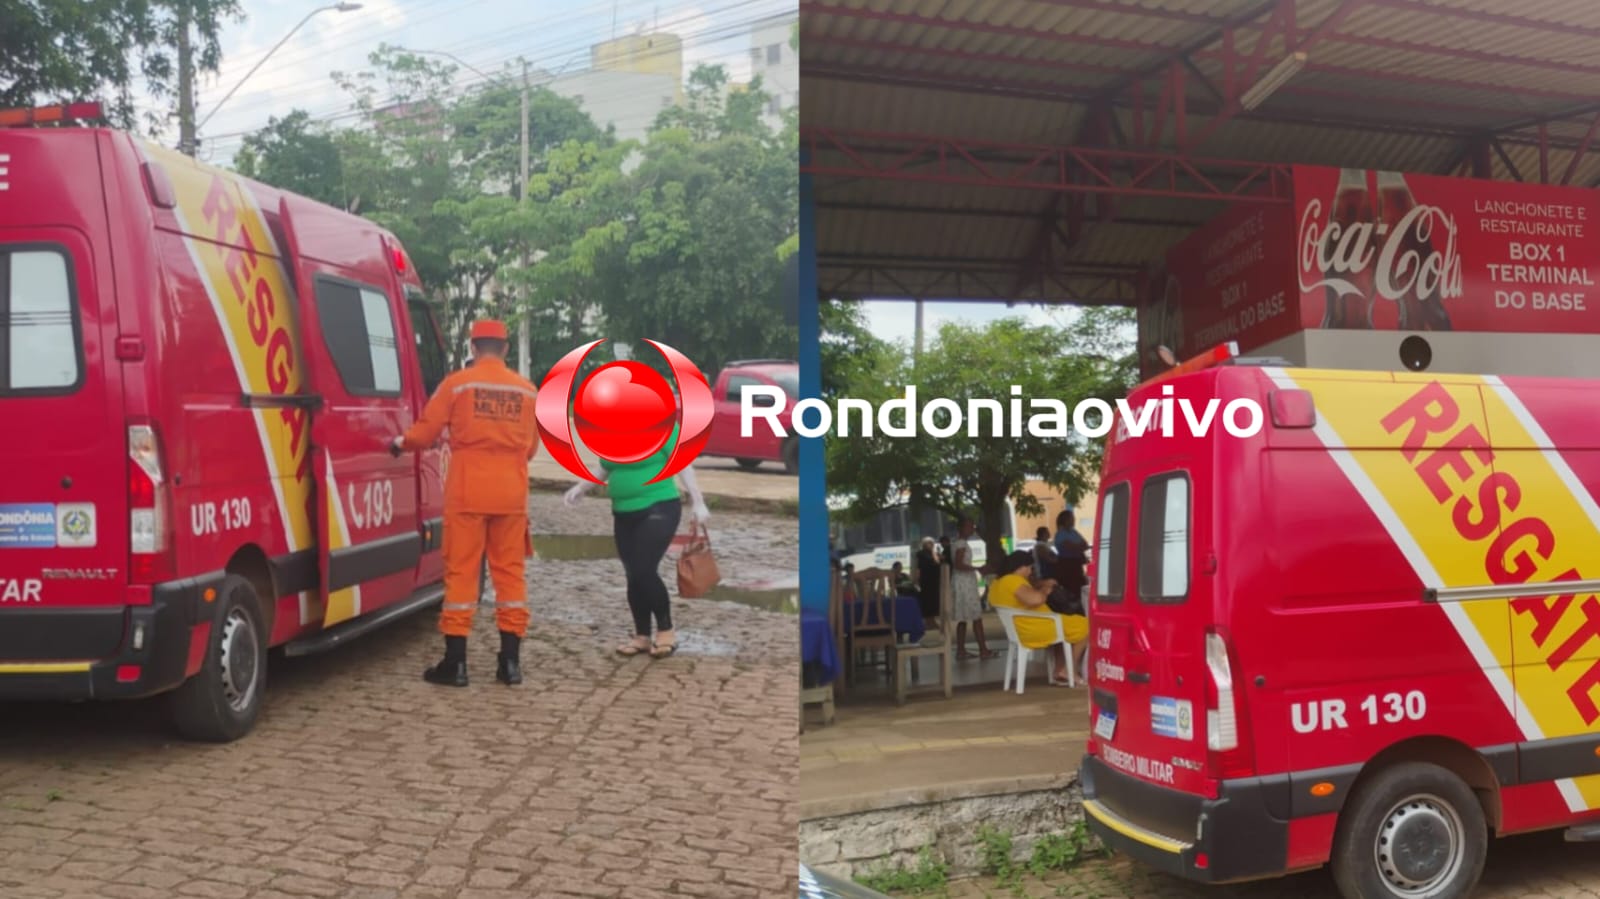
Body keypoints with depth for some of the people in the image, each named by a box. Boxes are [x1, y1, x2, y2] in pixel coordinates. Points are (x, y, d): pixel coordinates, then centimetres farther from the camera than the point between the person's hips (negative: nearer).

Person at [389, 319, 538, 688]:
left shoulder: (457, 383, -3)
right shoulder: (526, 390, 7)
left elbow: (426, 431, 1)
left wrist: (400, 443, 22)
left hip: (468, 492, -3)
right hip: (511, 494, 3)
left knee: (461, 573, 2)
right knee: (510, 572, 8)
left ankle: (455, 662, 5)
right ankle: (510, 662, 10)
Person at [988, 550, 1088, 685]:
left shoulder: (997, 584, 9)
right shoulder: (1013, 580, -22)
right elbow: (1035, 599, -36)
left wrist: (1041, 585, 13)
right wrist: (1045, 591, -15)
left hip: (1021, 631, 10)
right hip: (1036, 631, -10)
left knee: (1063, 624, 33)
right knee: (1085, 626, 4)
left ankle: (1058, 672, 24)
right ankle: (1066, 672, 9)